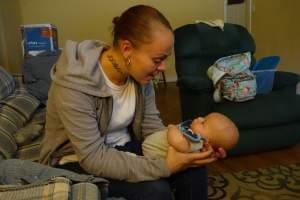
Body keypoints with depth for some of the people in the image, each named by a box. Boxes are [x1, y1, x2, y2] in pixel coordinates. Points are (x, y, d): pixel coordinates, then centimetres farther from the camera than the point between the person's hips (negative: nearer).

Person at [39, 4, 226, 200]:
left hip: (122, 147, 6)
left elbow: (151, 125, -3)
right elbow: (94, 158, -30)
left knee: (193, 169, -13)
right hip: (78, 161, -5)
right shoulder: (74, 83, -30)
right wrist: (163, 167, -34)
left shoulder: (139, 73, -9)